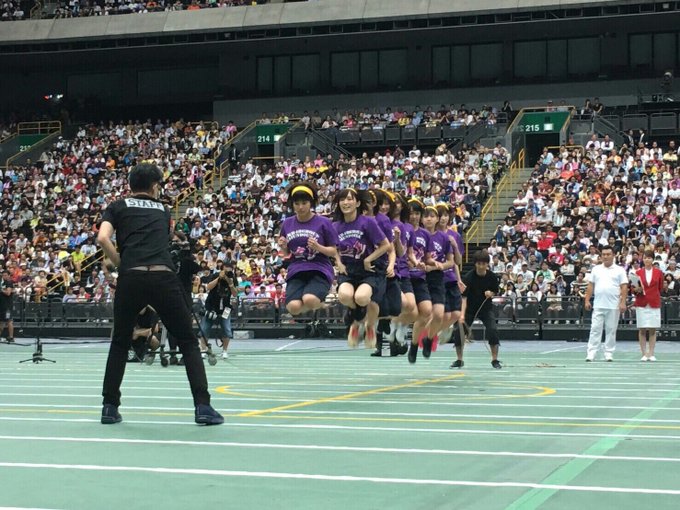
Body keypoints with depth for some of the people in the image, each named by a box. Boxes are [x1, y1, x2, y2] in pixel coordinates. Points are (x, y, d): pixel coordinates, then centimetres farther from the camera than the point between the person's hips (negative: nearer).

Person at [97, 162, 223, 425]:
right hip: (164, 276, 0)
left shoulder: (118, 207, 18)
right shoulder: (163, 211, 27)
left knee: (120, 344, 19)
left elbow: (103, 238, 0)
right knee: (188, 343, 9)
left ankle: (110, 407, 17)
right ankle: (203, 406, -2)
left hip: (131, 278, 0)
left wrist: (120, 264, 13)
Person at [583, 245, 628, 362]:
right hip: (598, 305, 1)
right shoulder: (596, 269, 12)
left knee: (611, 330, 3)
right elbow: (590, 286, 12)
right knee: (595, 329, -3)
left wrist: (623, 302, -10)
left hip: (614, 307, -1)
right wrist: (587, 300, 4)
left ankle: (609, 353, 10)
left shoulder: (619, 270, 4)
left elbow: (624, 287, -1)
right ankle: (591, 353, -4)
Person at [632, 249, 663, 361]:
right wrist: (636, 290, -11)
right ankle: (644, 354, 4)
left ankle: (651, 354, 4)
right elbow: (634, 290, 8)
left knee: (653, 330, 0)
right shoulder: (638, 273, 4)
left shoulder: (658, 272, 5)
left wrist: (653, 296, 5)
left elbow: (660, 288, 12)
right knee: (642, 330, -1)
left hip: (654, 304, 0)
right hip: (641, 304, 0)